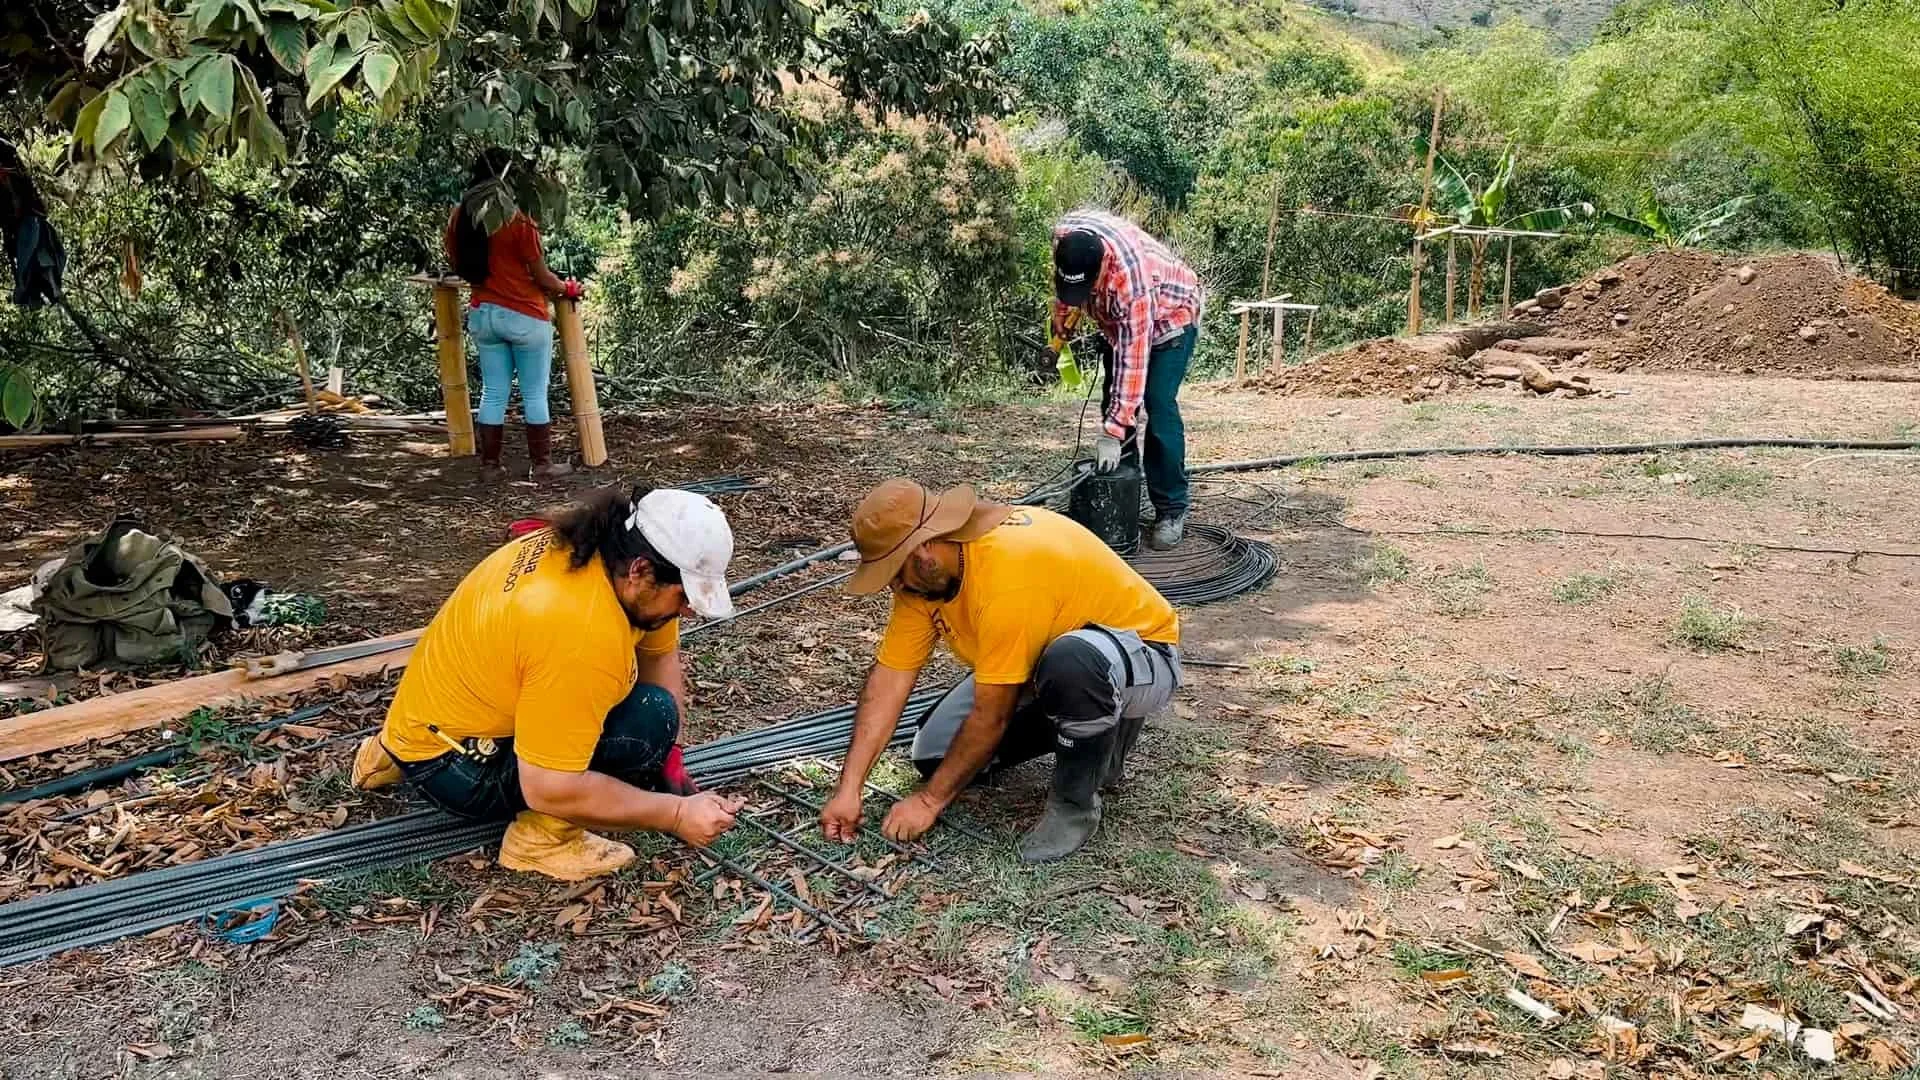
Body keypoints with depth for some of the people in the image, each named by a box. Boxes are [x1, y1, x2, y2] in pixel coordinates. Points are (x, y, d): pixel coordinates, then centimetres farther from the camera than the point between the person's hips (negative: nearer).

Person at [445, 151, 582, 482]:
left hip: (483, 314, 5)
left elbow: (458, 265, 13)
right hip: (525, 316, -5)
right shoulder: (518, 220, -15)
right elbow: (541, 275, -9)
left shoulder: (459, 218, 2)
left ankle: (490, 464, 15)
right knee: (534, 394, 4)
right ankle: (542, 464, 10)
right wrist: (567, 289, 8)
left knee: (493, 392, 12)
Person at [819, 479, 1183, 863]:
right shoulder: (924, 572, -11)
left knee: (1070, 661, -43)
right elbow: (890, 677, -10)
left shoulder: (1008, 572, -37)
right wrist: (848, 788, -15)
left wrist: (930, 799, -21)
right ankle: (1093, 732, 15)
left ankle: (1075, 803, -15)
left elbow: (991, 716, -31)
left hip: (1143, 655, -8)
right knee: (935, 753, -1)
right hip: (1045, 655, 8)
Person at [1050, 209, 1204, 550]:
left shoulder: (1130, 277, -44)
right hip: (1115, 317, 7)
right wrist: (1061, 325, 10)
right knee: (1114, 401, 4)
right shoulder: (1064, 235, -27)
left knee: (1159, 406, -17)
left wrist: (1113, 432, -42)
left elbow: (1133, 359, -42)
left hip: (1169, 314, -7)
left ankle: (1171, 509, -12)